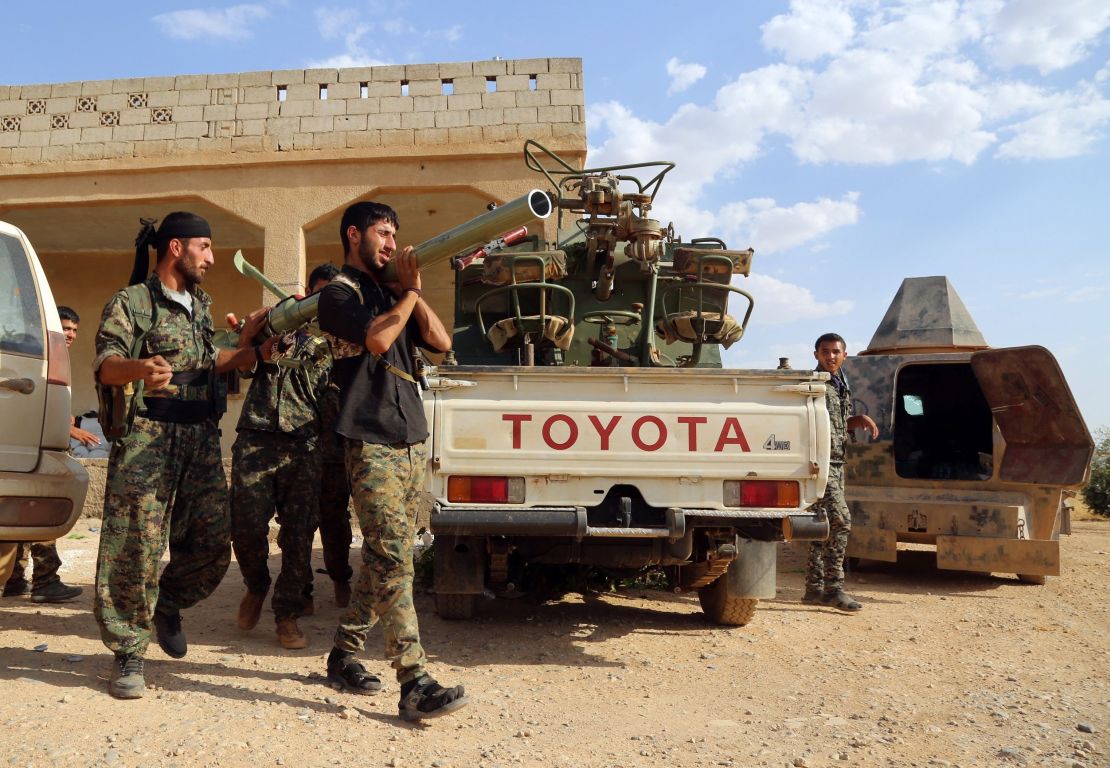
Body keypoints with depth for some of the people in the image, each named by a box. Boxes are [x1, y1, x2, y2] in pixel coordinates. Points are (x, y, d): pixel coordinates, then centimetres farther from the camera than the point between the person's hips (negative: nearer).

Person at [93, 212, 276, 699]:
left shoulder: (200, 305, 19)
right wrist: (140, 368, -37)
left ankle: (168, 604, 31)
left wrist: (253, 351, 17)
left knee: (213, 541, 4)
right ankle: (128, 653, 7)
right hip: (146, 440, -6)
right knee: (138, 545, -6)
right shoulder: (131, 302, -3)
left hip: (201, 440, 7)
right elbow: (105, 365, -16)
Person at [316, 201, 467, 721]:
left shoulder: (392, 294, 21)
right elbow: (376, 338, -19)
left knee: (383, 557, 11)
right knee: (393, 558, -14)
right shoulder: (340, 292, 0)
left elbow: (441, 342, 13)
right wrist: (409, 293, -5)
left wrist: (412, 292, 6)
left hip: (412, 441, 8)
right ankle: (414, 683, -14)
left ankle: (344, 654, 23)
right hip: (372, 443, -8)